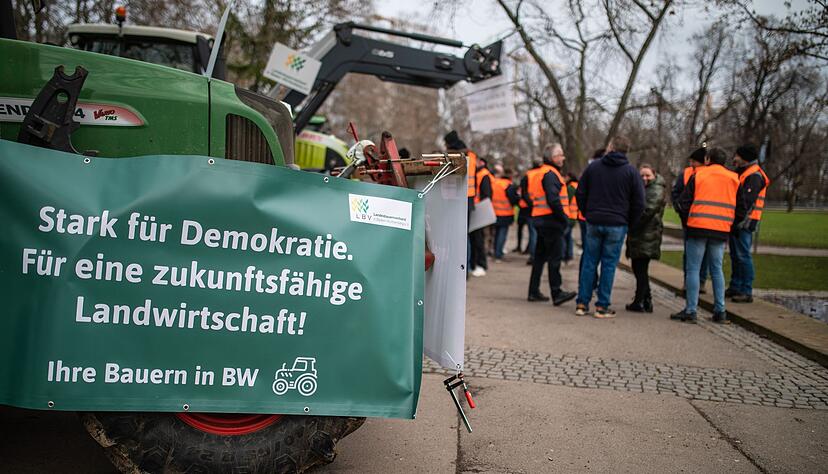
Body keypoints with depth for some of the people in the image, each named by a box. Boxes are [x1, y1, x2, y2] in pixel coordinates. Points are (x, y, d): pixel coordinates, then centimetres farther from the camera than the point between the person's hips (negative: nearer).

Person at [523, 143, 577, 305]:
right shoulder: (550, 174, -13)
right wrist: (564, 218, -15)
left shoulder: (539, 173, 17)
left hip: (540, 219, 10)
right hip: (551, 220, -10)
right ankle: (556, 293, -2)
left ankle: (534, 291, 18)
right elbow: (553, 199, -24)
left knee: (540, 256, 14)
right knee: (555, 257, -5)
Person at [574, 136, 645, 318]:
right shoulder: (631, 172, -1)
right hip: (617, 226, -2)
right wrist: (629, 223, 9)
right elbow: (639, 203, -3)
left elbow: (580, 194, 6)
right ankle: (602, 307, 5)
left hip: (593, 223, 2)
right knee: (609, 265, 3)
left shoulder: (593, 166, 4)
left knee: (589, 263, 9)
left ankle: (582, 303, 10)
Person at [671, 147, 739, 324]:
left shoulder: (698, 174, 2)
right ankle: (720, 311, 10)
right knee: (717, 270, 12)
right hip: (722, 230, 3)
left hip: (698, 226, -3)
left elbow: (683, 202, 0)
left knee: (693, 269, 0)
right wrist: (730, 223, 19)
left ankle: (690, 310, -3)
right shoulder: (734, 178, 11)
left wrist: (687, 218, 17)